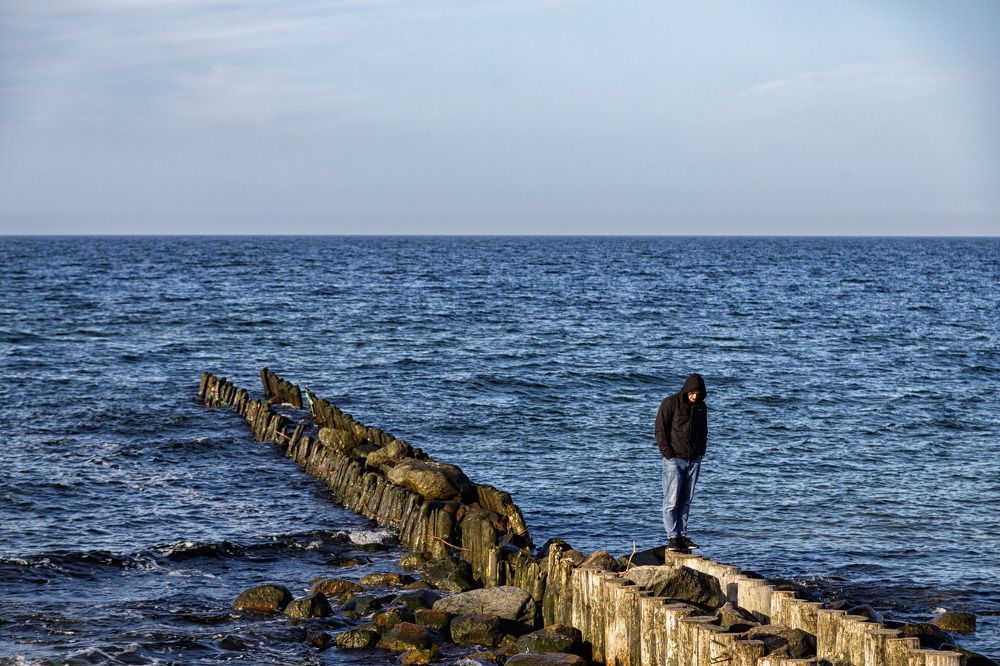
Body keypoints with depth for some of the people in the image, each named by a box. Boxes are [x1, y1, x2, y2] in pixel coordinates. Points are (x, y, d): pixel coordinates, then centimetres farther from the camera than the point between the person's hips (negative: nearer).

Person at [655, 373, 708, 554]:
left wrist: (701, 452, 8)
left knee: (686, 501, 7)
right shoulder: (670, 403, -7)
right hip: (675, 459, -5)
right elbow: (660, 430, -8)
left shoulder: (701, 407, 10)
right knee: (672, 501, -6)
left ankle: (682, 535, 11)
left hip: (694, 460, 5)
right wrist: (669, 454, -12)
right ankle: (673, 538, -6)